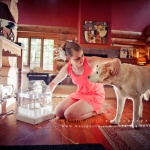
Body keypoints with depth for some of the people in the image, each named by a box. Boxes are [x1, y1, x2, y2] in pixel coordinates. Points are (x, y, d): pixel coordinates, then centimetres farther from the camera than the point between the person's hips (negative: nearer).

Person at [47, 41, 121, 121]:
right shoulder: (67, 68, -12)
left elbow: (115, 60, -22)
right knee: (58, 112, -3)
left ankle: (94, 111, 1)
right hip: (80, 93, 6)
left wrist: (116, 62, -47)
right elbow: (53, 83, 5)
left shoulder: (90, 61, -25)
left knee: (69, 115, -21)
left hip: (95, 95, -5)